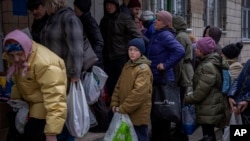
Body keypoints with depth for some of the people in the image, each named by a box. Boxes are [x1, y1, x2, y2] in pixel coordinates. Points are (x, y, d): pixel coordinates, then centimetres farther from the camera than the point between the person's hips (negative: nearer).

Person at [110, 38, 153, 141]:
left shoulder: (144, 69, -15)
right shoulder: (127, 66, 12)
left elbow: (139, 92, -23)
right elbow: (119, 86, 13)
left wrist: (122, 109, -20)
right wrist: (114, 104, 1)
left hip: (138, 114, -8)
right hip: (125, 113, 8)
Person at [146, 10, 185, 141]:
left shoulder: (165, 35, -14)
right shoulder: (157, 35, 13)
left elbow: (180, 51, -27)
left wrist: (166, 65, -23)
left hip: (162, 79, -9)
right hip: (155, 78, 9)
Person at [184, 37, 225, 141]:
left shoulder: (208, 66, -21)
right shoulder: (206, 63, 11)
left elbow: (201, 91, -21)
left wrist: (186, 99, -9)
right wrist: (189, 96, 11)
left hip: (208, 111, -10)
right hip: (210, 109, 10)